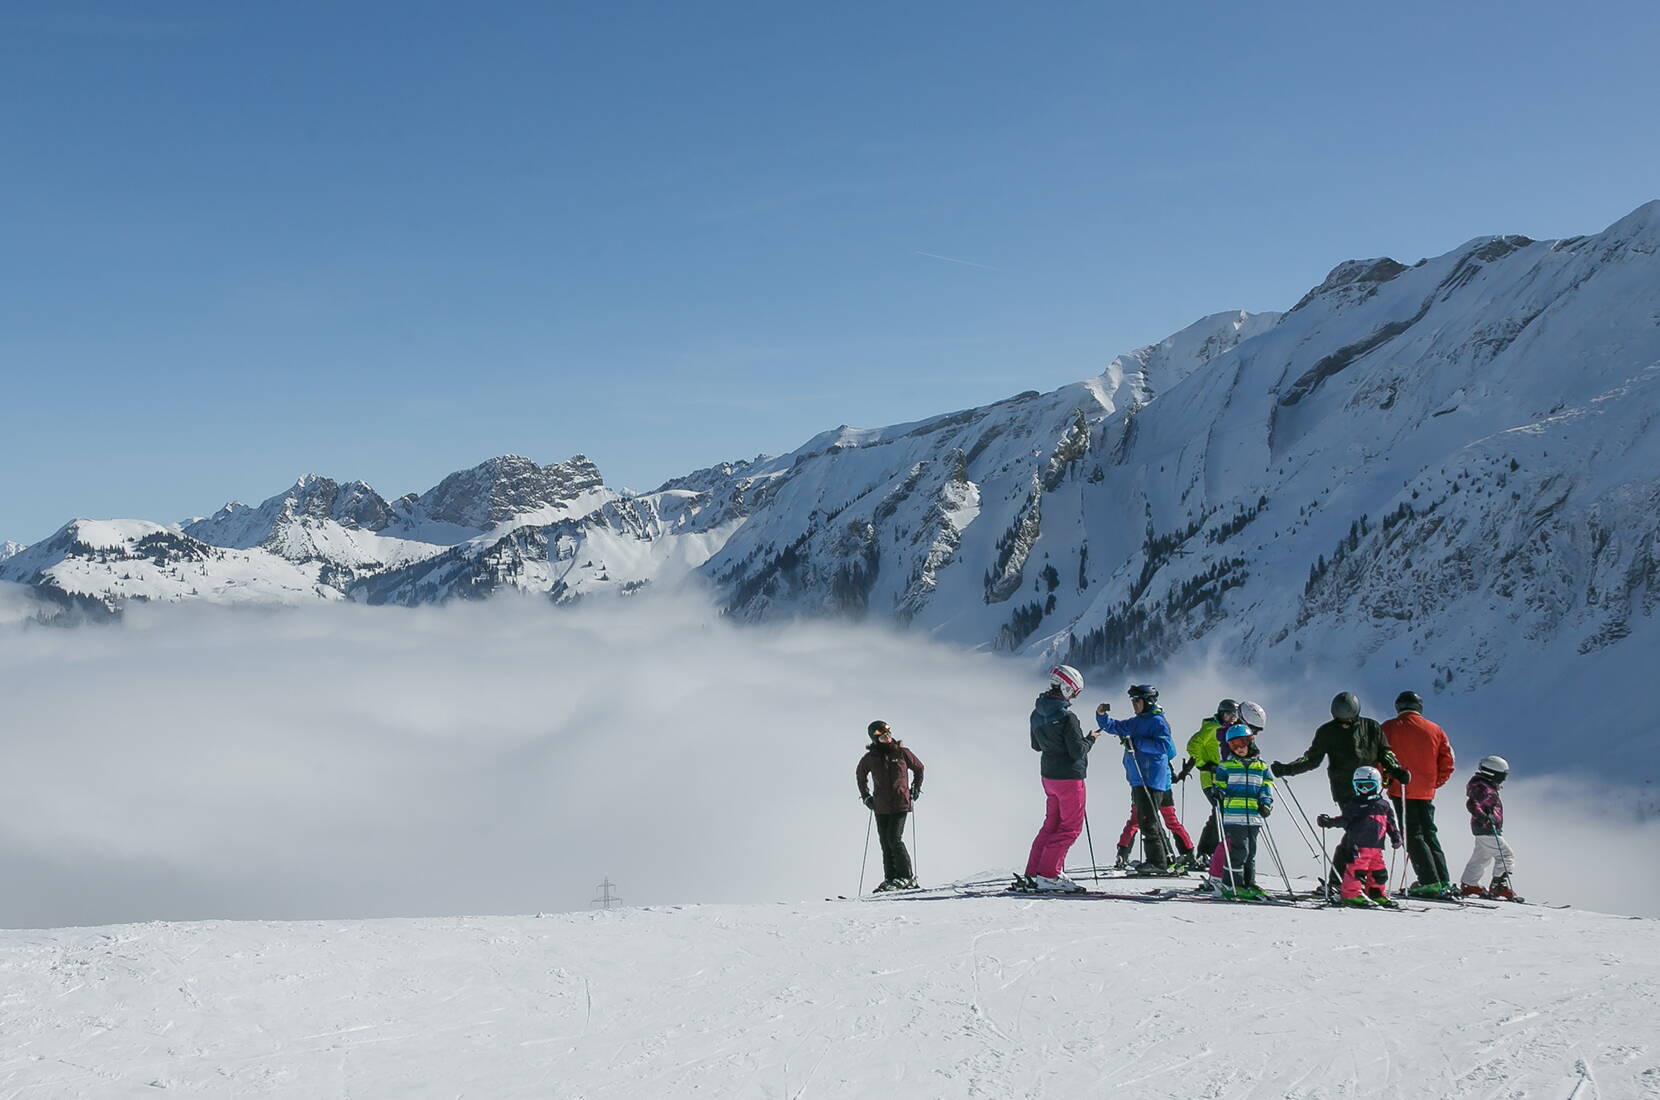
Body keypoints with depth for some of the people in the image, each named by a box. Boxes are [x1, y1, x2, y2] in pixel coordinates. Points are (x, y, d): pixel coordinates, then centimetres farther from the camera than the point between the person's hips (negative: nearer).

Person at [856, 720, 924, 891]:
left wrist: (915, 789, 9)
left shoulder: (902, 753, -1)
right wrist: (865, 797, 15)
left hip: (900, 804, -3)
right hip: (880, 807, 3)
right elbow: (860, 776, 22)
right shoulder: (870, 758, 2)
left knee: (894, 839, -14)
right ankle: (890, 879, 10)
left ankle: (907, 877, -6)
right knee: (886, 844, 3)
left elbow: (919, 768, 15)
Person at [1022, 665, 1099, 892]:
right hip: (1069, 777, -8)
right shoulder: (1067, 718, -22)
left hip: (1048, 775, 8)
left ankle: (1034, 872, 16)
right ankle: (1047, 874, -3)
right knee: (1071, 826, 1)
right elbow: (1078, 751, -21)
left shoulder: (1037, 714, 4)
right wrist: (1090, 739, -4)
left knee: (1052, 823, 18)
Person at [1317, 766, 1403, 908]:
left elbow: (1391, 822, 19)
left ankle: (1377, 893, 25)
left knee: (1378, 871, 10)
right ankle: (1352, 893, -3)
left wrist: (1396, 836, 10)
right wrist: (1329, 822, -13)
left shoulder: (1384, 805, 14)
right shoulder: (1353, 805, 3)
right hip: (1357, 846, -4)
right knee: (1357, 869, -11)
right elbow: (1344, 820, 1)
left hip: (1376, 845, 5)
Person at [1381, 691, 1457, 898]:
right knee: (1429, 834, 14)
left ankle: (1430, 882, -12)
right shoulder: (1435, 730, 8)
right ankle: (1444, 882, 8)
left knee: (1413, 836, -2)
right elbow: (1447, 762, 7)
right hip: (1426, 792, 4)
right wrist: (1435, 783, 16)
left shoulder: (1389, 728, -2)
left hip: (1401, 790, -4)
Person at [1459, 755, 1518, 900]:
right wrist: (1481, 815, -44)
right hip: (1486, 829, -11)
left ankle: (1469, 885, 24)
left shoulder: (1488, 787, 16)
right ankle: (1499, 886, -13)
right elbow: (1471, 803, -31)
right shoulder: (1483, 788, -17)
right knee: (1506, 855, -10)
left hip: (1485, 830, 11)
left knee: (1481, 858, 18)